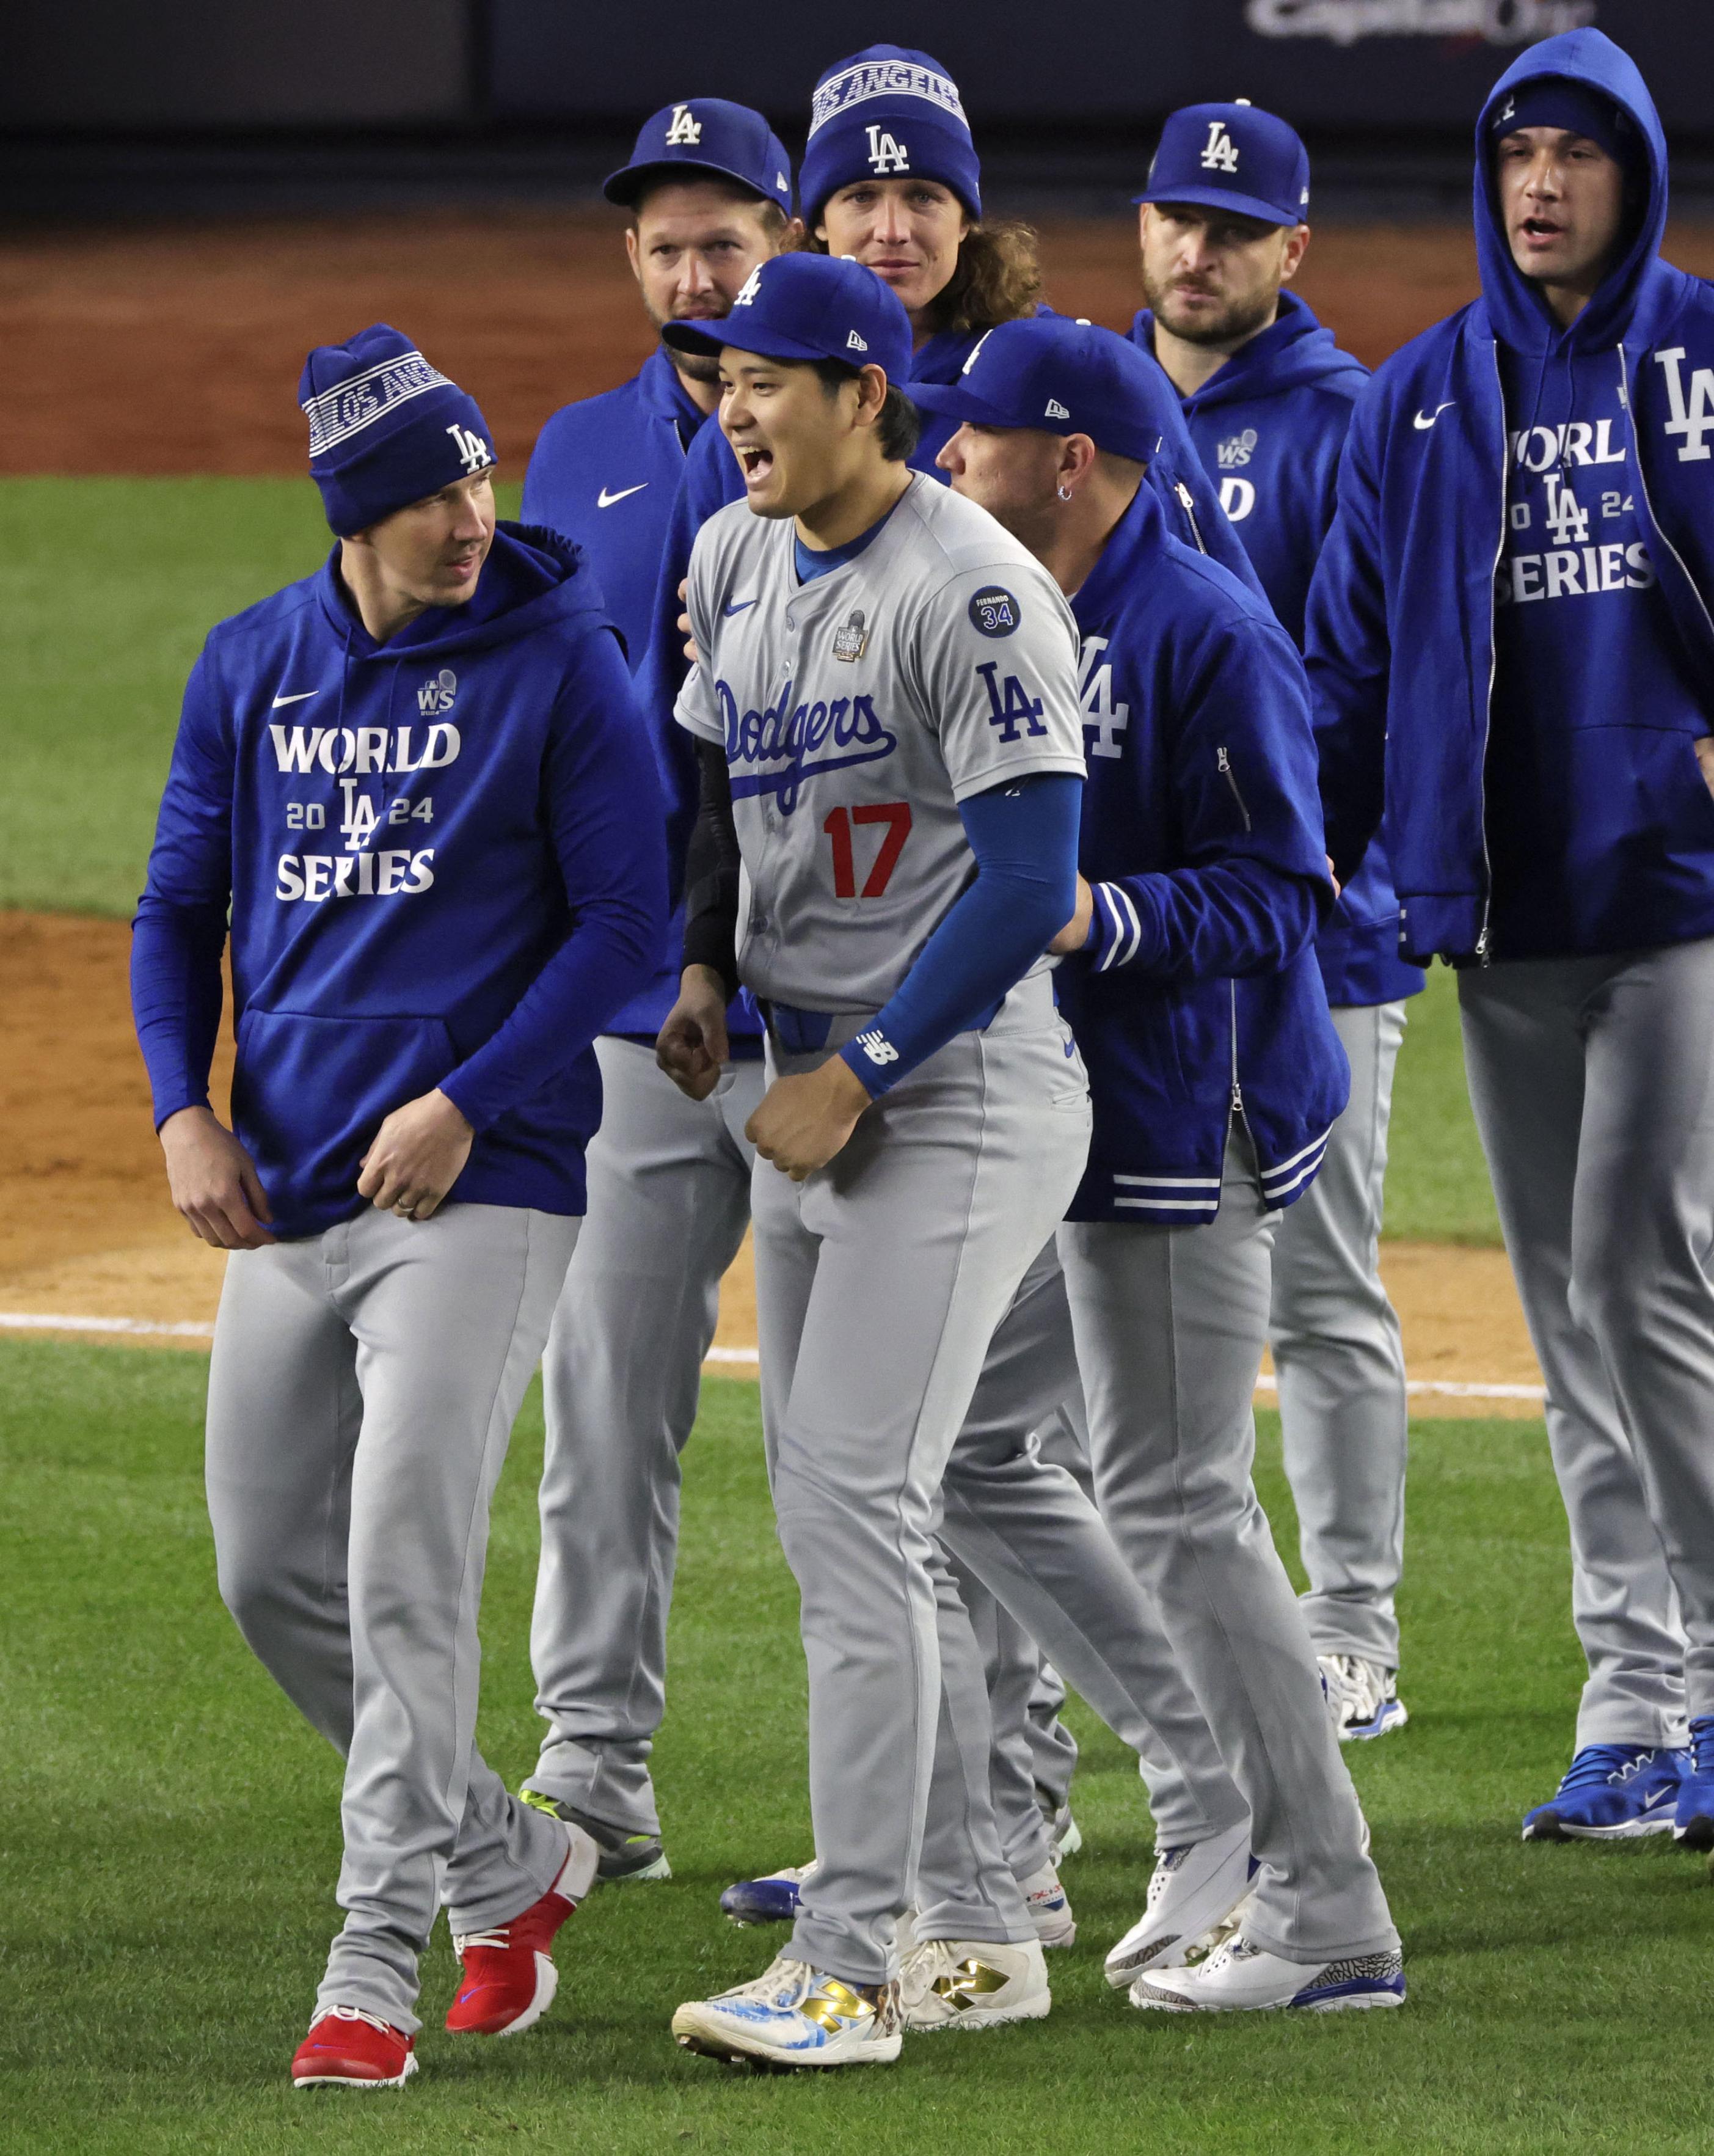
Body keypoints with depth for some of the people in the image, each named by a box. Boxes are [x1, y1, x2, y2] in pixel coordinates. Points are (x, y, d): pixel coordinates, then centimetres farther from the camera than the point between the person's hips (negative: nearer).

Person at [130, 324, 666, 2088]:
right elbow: (180, 907, 14)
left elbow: (624, 923, -7)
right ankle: (510, 1863, 27)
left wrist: (467, 1106, -14)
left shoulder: (559, 662, -6)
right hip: (286, 1189, 6)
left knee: (404, 1574, -13)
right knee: (270, 1575, 9)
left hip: (481, 1180, -6)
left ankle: (374, 1967, -8)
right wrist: (183, 1110, -1)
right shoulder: (250, 666, 7)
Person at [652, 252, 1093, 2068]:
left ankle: (849, 1969, -14)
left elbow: (1030, 879, -22)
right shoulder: (734, 562, 9)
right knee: (840, 1517, 13)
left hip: (960, 1089, -9)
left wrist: (857, 1076, -20)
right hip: (817, 1095, 9)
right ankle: (987, 1924, 23)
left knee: (856, 1505, -14)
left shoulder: (969, 590, -18)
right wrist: (704, 965, 4)